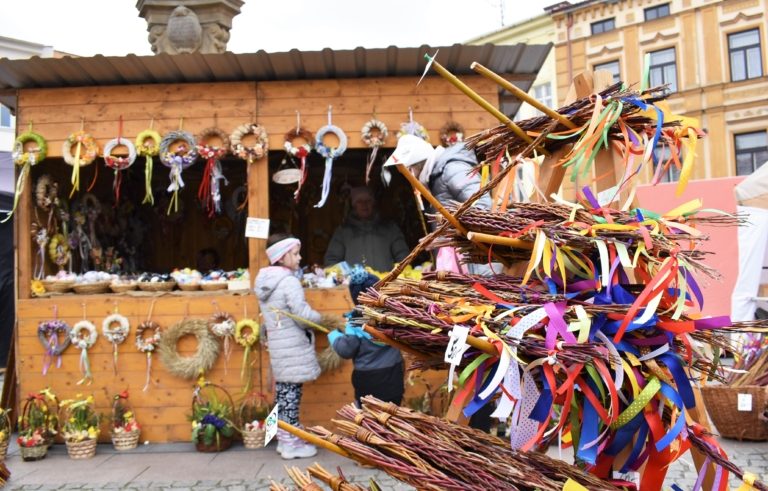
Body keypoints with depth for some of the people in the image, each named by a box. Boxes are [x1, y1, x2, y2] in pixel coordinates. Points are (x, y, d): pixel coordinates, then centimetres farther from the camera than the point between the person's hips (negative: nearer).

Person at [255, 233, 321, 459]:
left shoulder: (264, 281, 9)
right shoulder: (289, 281, -18)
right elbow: (303, 314, -21)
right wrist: (318, 317, -4)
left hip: (276, 344, 9)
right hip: (293, 345, -8)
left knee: (282, 390, 15)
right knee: (292, 392, -1)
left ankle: (283, 439, 25)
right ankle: (292, 444, 6)